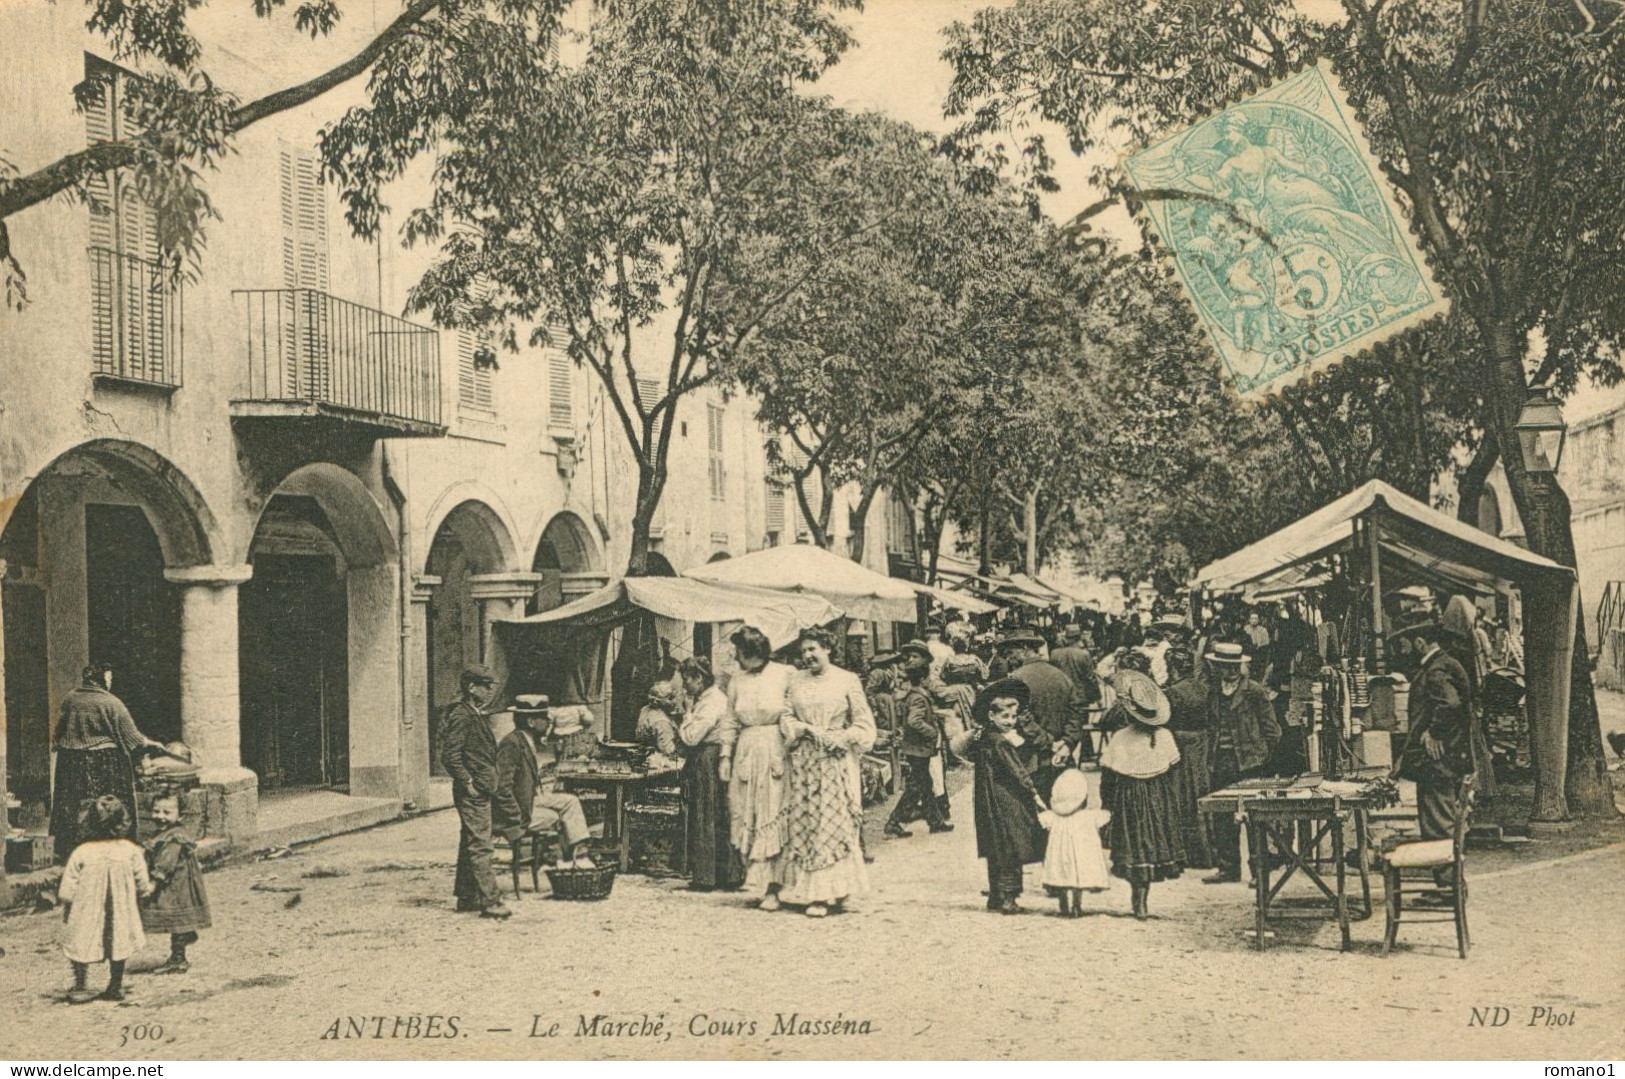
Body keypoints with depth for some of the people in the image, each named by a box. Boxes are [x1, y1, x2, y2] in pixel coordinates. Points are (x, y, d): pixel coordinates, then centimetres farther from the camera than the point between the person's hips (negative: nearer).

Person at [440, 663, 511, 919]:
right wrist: (468, 783, -18)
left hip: (481, 791, 10)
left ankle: (466, 897, 22)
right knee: (479, 845, -11)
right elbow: (450, 756, -21)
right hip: (472, 792, -10)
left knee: (470, 844, 15)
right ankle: (489, 901, -13)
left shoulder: (479, 716, 17)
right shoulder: (461, 716, -14)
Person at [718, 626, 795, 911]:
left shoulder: (786, 675, -4)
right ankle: (763, 884, 11)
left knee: (774, 819, -5)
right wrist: (725, 754, 7)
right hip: (747, 755, 5)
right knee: (747, 820, 3)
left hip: (777, 752, -5)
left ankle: (773, 888, -2)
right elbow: (730, 721, 15)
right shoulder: (737, 680, 11)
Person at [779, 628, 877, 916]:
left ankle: (825, 892, -3)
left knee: (833, 823, -4)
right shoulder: (796, 681, 9)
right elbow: (787, 718, 10)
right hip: (803, 762, 3)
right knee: (801, 823, -1)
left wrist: (836, 738, -10)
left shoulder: (847, 681, 1)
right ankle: (806, 889, 6)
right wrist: (804, 729, -9)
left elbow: (864, 726, 2)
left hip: (835, 763, -3)